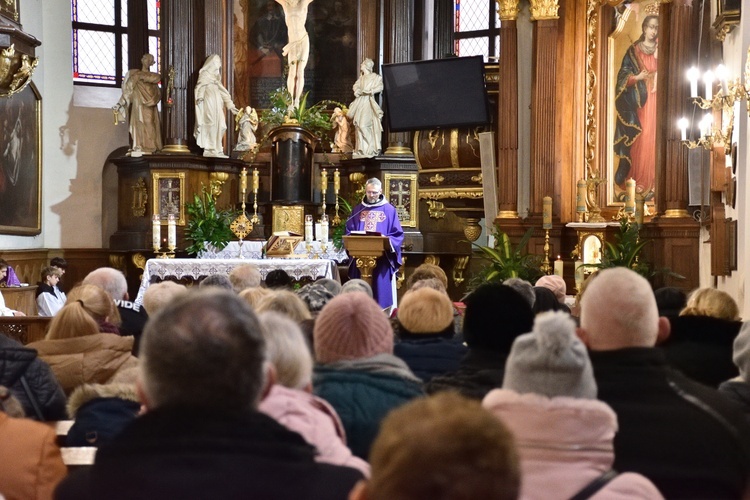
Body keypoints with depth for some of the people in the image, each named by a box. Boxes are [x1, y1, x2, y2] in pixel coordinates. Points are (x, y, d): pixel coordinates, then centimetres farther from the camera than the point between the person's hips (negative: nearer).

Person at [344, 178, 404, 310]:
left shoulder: (389, 210, 4)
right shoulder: (357, 209, 11)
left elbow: (398, 235, 1)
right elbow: (349, 232, 11)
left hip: (382, 258, -2)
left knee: (381, 290, -3)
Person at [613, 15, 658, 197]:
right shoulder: (634, 50, 6)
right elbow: (623, 75, 1)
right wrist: (637, 77, -17)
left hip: (656, 99, 2)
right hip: (639, 100, -2)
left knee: (655, 138, -4)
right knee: (638, 139, -7)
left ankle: (653, 182, -2)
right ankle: (639, 182, -3)